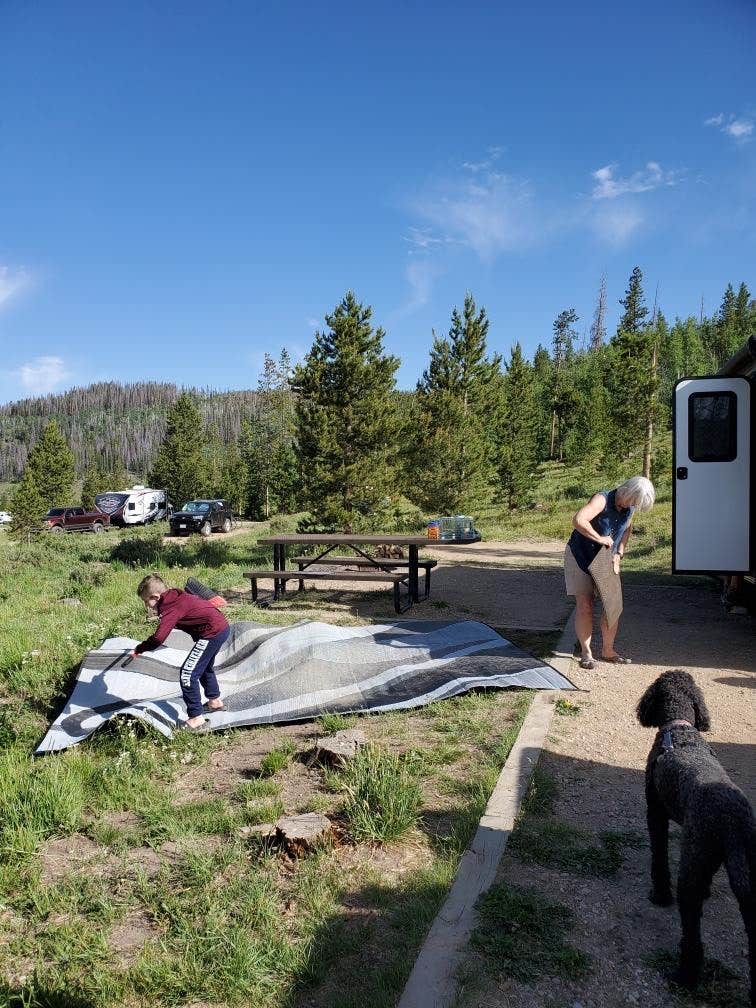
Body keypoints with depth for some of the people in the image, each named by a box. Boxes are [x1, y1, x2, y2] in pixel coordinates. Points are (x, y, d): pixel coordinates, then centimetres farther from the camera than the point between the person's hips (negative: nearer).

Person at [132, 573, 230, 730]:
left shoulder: (171, 608, -19)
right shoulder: (176, 597, 8)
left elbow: (158, 638, -25)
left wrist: (139, 649, -12)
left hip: (212, 633, -10)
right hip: (223, 627, 10)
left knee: (187, 674, -6)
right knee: (204, 667, 30)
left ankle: (197, 719, -4)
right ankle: (215, 701, 49)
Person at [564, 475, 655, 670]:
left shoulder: (629, 508, -3)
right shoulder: (602, 499, -25)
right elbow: (578, 520, -40)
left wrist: (618, 554, 0)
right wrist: (600, 539, -32)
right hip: (580, 557, -6)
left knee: (614, 605, 3)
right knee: (585, 605, -8)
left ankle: (607, 651, 17)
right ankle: (586, 653, 5)